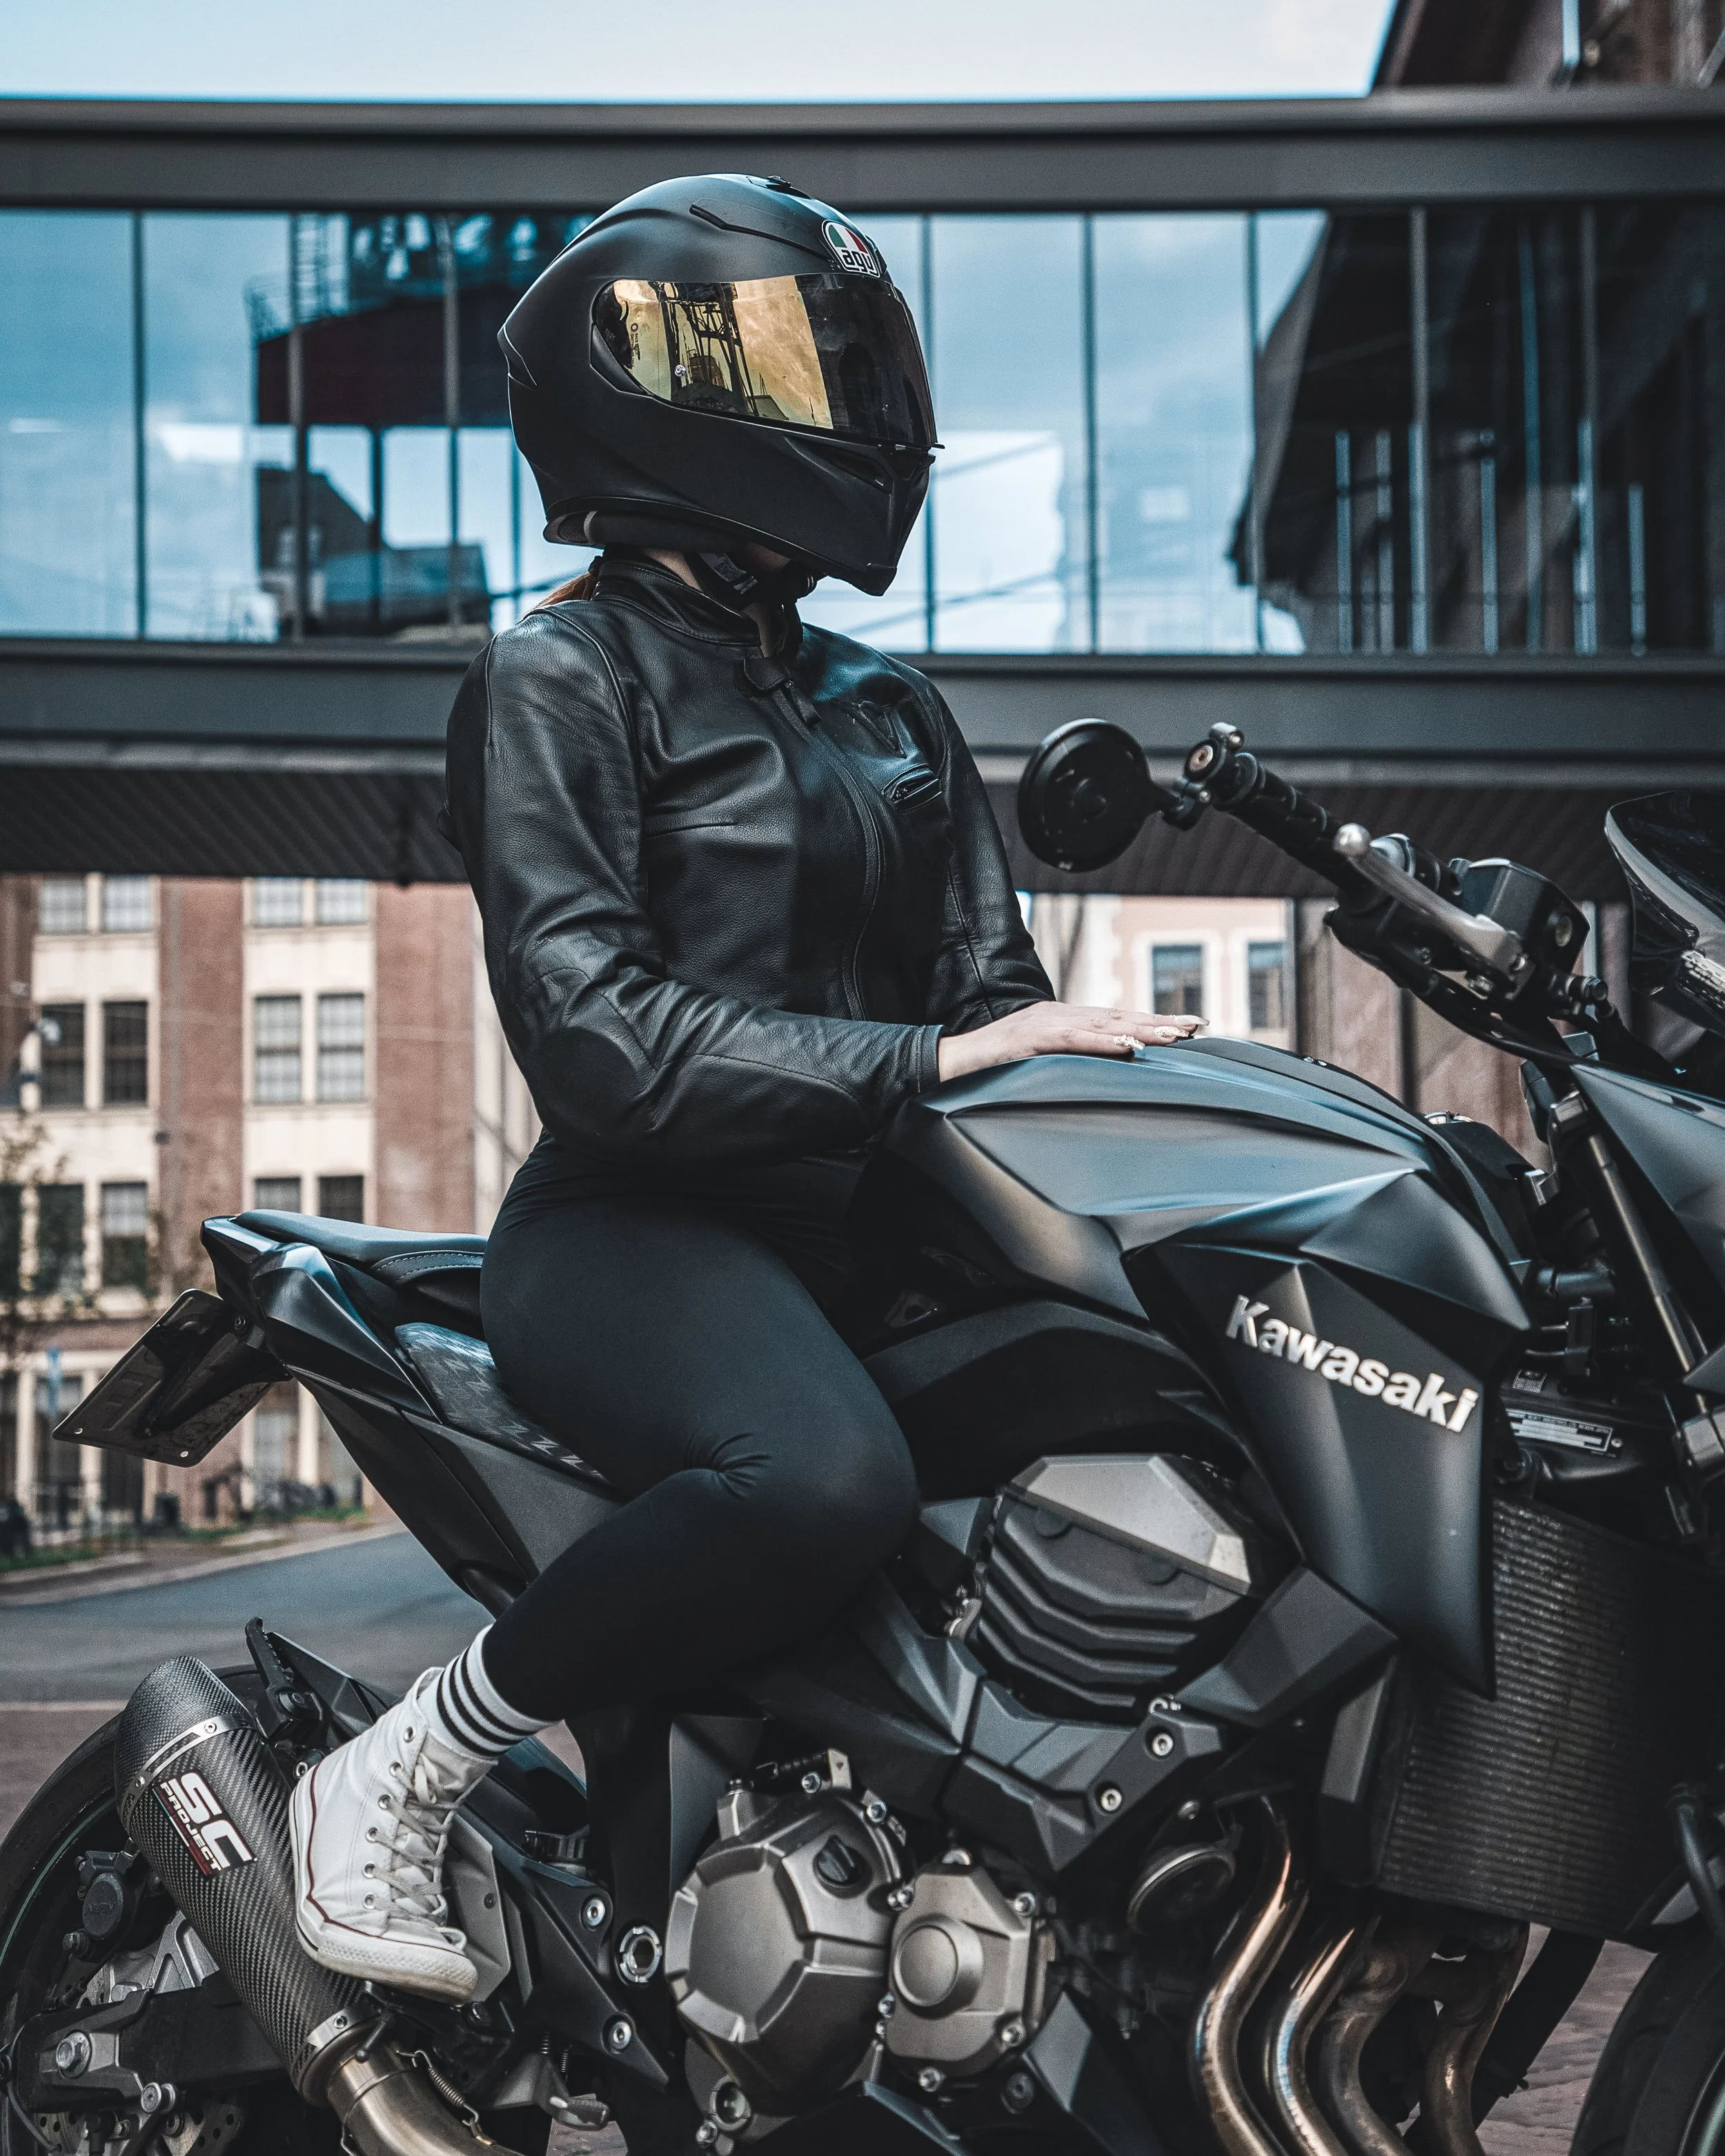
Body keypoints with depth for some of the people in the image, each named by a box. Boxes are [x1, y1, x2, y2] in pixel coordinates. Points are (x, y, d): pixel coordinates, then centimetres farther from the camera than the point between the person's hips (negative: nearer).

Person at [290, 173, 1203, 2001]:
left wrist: (1101, 1060, -8)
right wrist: (925, 1062, -23)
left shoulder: (889, 716, 20)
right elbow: (594, 1038, -16)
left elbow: (988, 988, 15)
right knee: (827, 1475, -37)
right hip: (636, 1225, -7)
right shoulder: (557, 681, -3)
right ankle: (398, 1775, -19)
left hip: (862, 1222, 7)